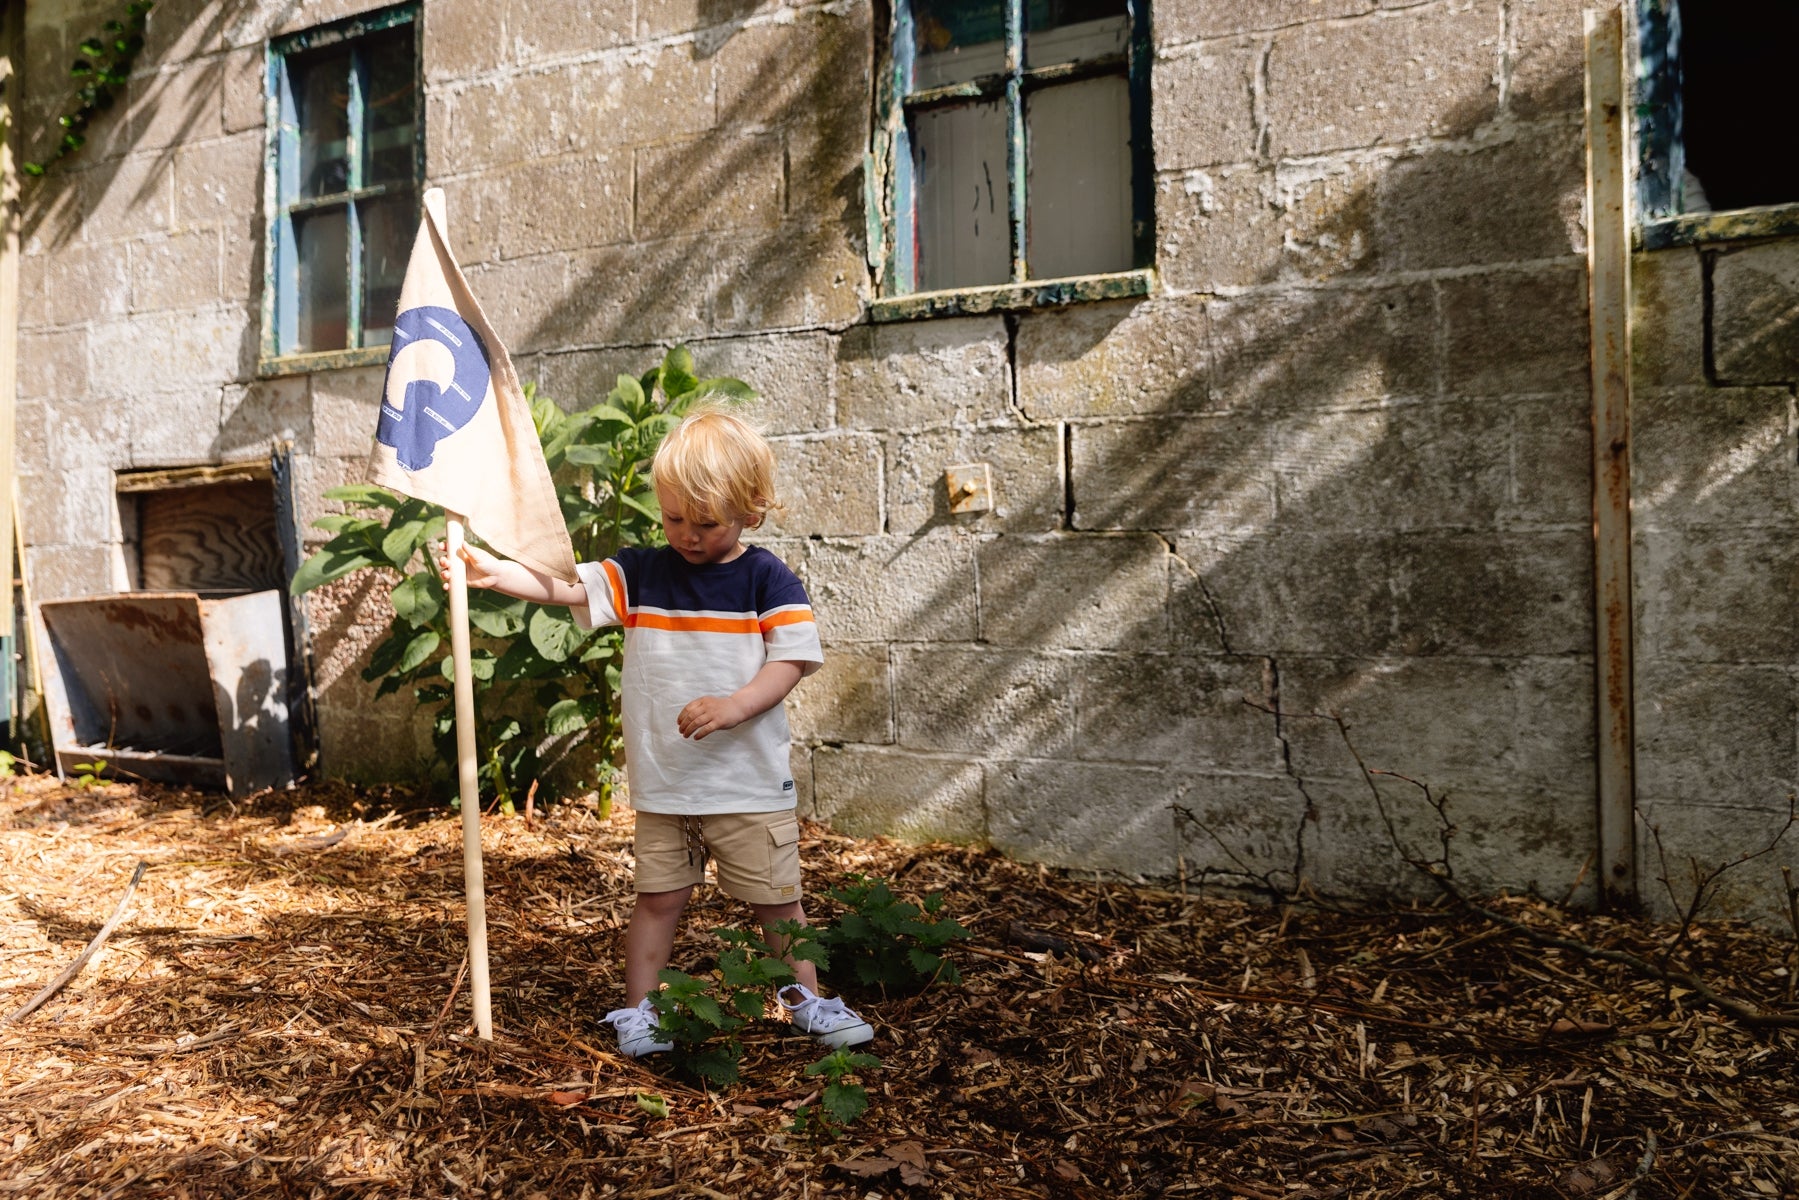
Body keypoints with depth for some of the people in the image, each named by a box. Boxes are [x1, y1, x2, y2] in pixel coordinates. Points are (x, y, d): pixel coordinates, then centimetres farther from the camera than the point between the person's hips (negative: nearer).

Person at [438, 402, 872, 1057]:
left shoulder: (769, 580, -4)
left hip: (750, 781, -2)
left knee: (777, 899, 8)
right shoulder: (640, 573, 4)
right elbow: (567, 586, -5)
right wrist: (494, 571, -19)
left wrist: (733, 706, -24)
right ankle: (637, 1011, 25)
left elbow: (791, 661, -10)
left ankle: (807, 1001, 25)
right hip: (662, 782, 2)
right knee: (659, 897, 9)